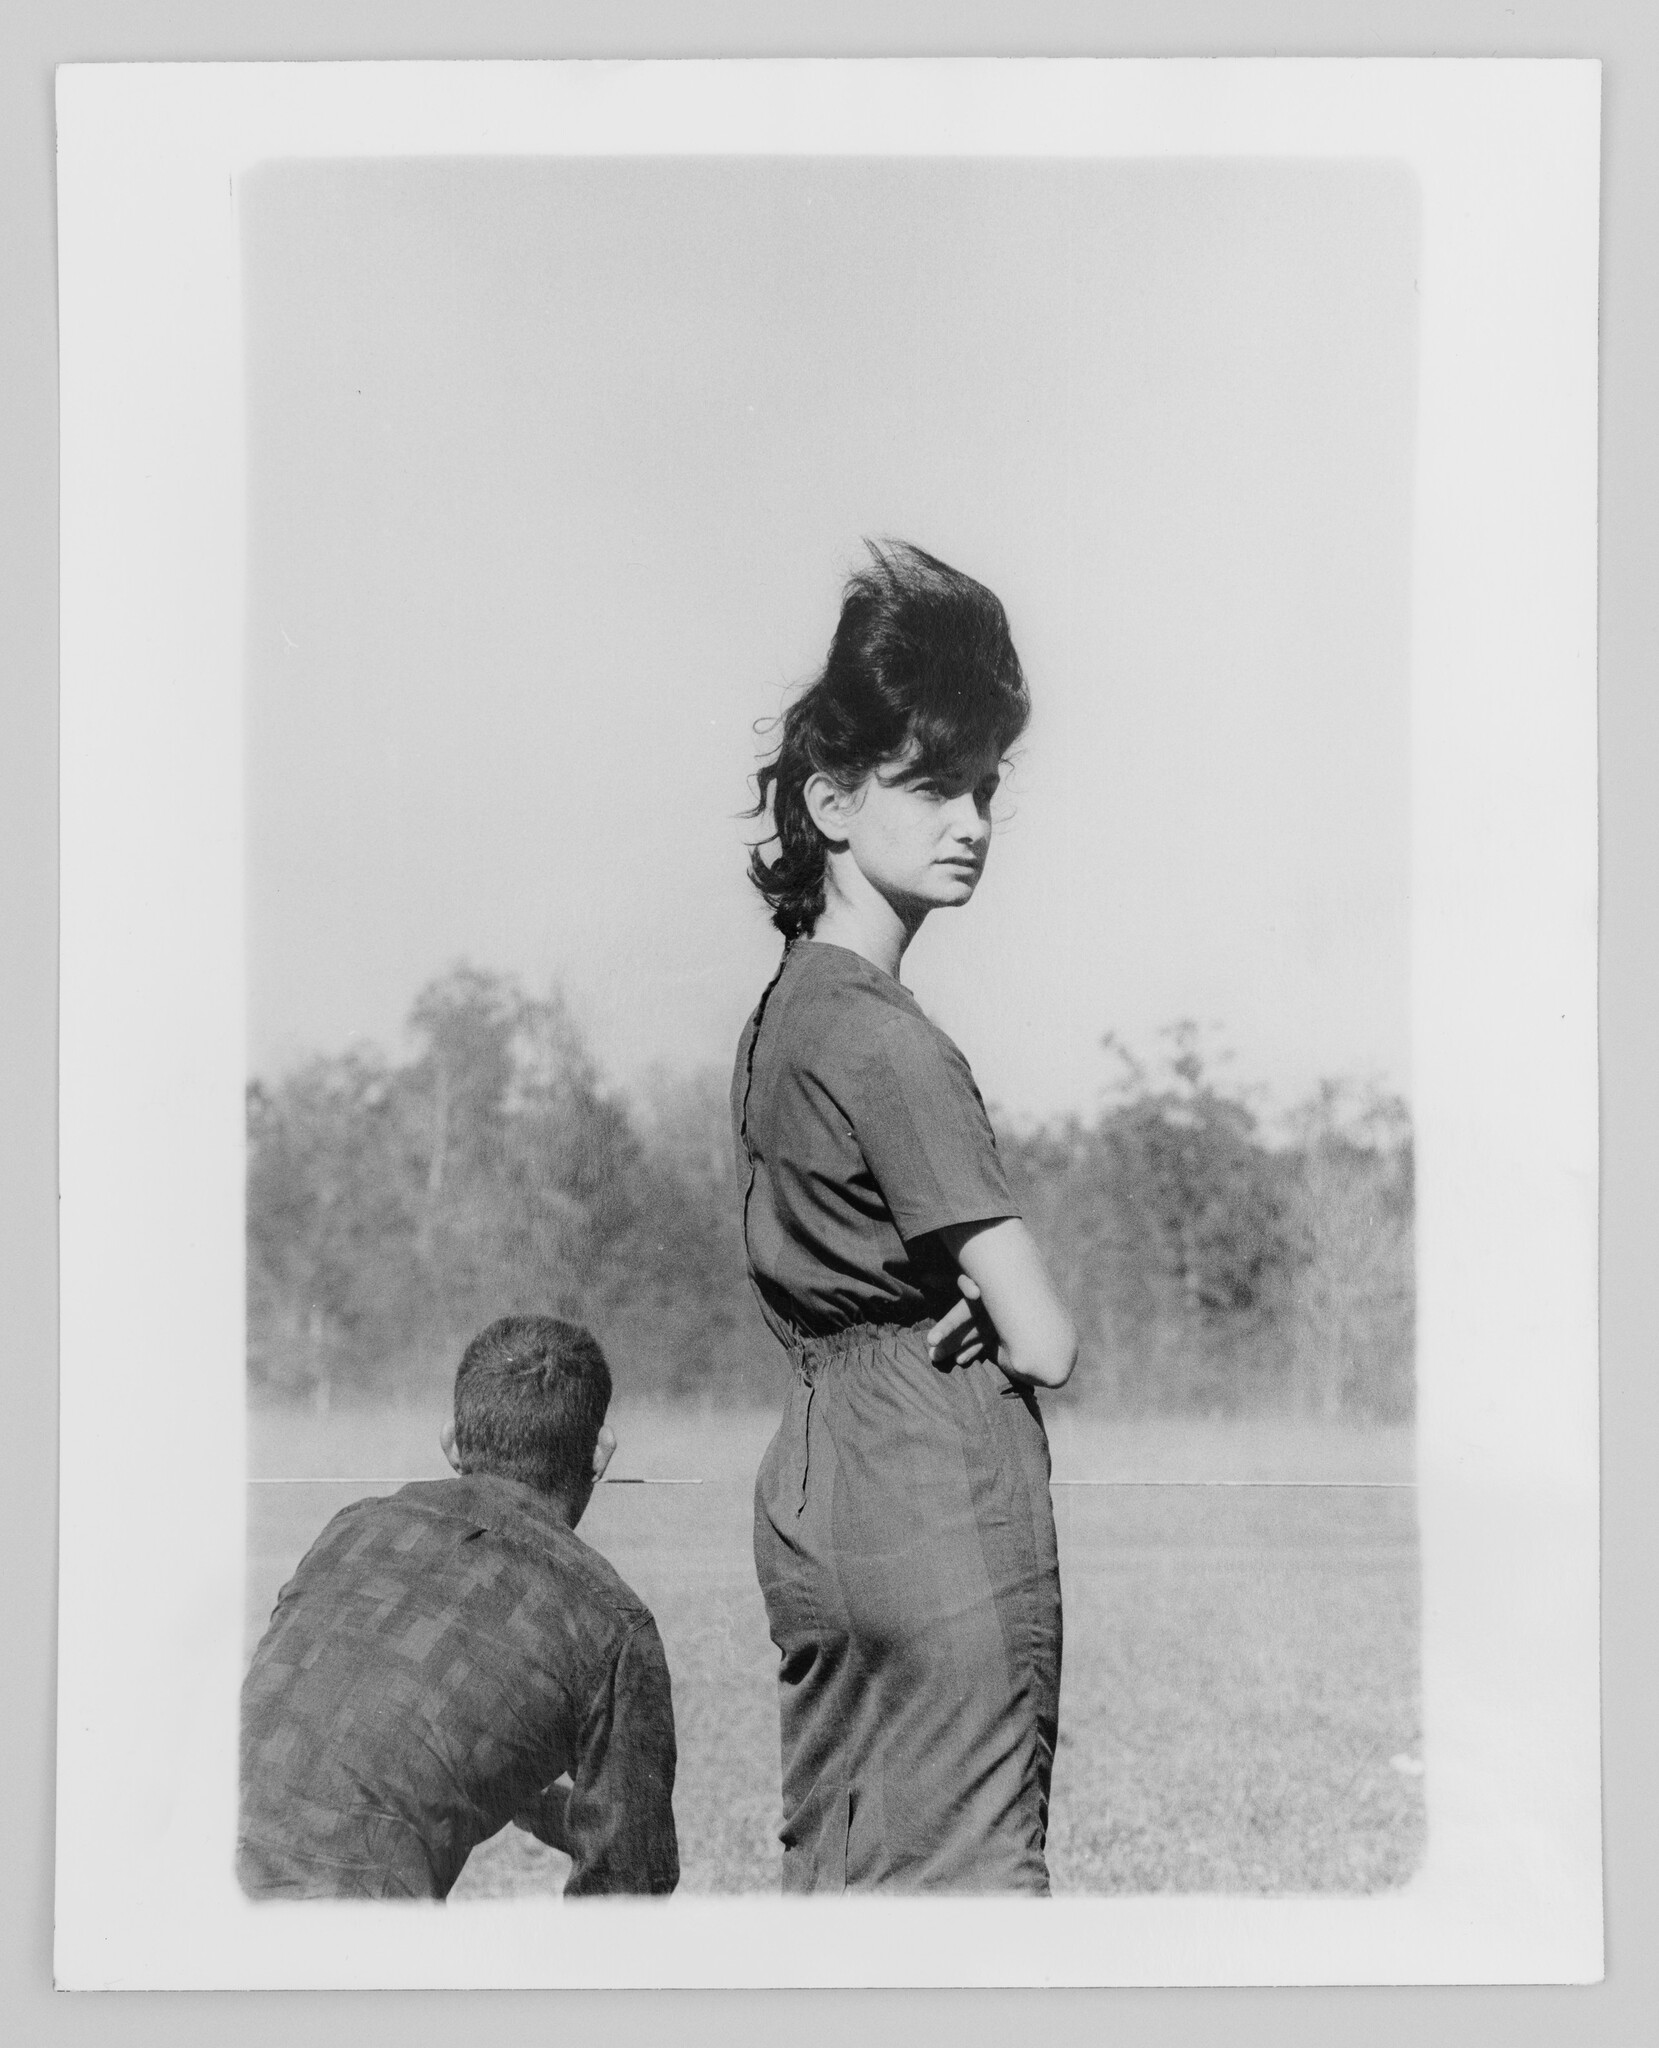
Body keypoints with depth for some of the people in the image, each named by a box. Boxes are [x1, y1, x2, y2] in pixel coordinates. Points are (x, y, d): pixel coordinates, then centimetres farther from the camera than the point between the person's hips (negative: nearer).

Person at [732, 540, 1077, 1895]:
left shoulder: (784, 1008, 12)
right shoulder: (887, 1041, -17)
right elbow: (1049, 1347, -18)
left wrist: (952, 1299, 1)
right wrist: (1005, 1314, 4)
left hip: (814, 1478, 10)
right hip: (941, 1487, -10)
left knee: (835, 1879, 15)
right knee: (965, 1875, -3)